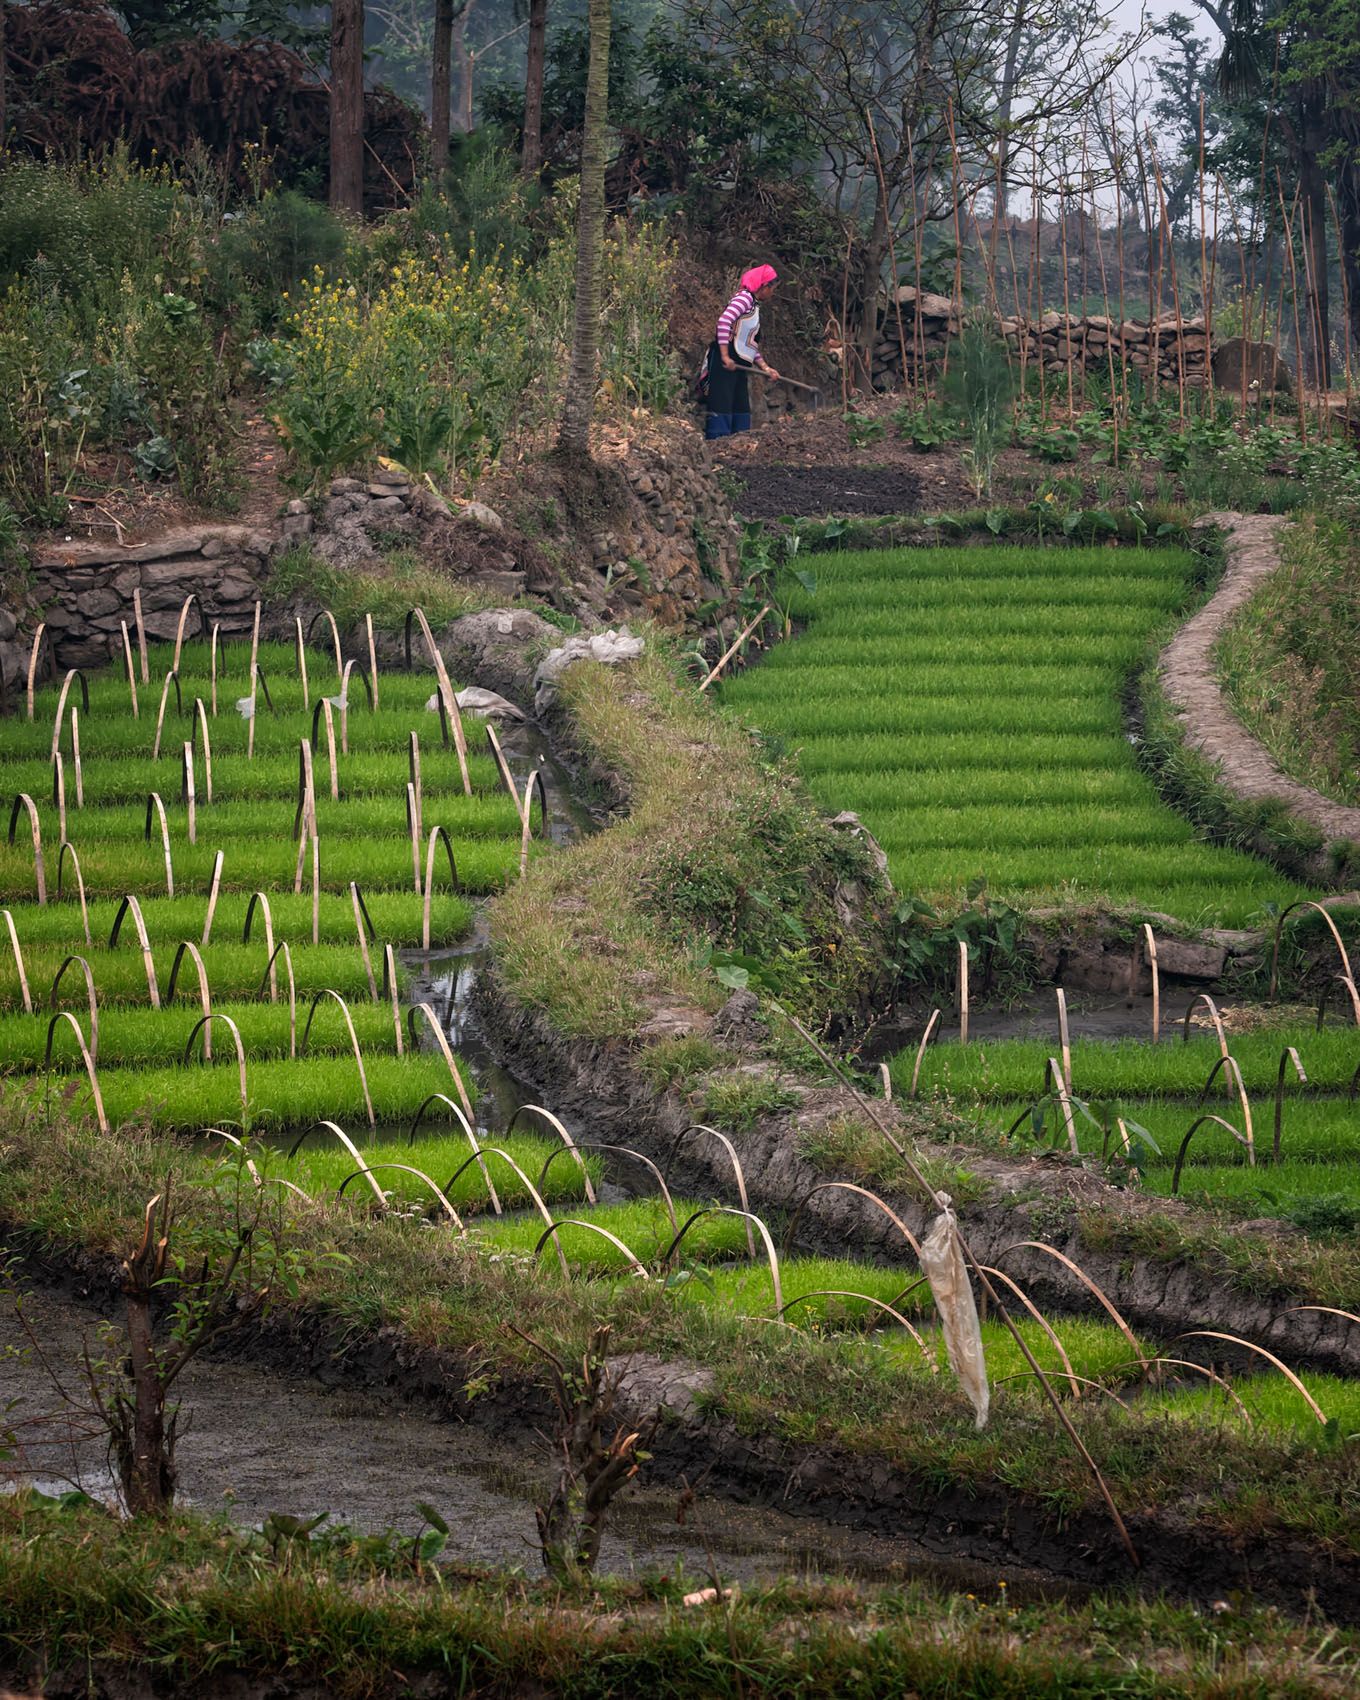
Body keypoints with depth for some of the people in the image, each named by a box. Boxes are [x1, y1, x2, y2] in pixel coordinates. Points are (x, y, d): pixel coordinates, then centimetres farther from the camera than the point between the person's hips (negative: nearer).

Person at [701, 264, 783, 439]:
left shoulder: (754, 306, 22)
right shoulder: (745, 298, -7)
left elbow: (752, 346, 24)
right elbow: (724, 321, -22)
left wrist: (766, 368, 14)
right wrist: (725, 356, -25)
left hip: (738, 365, 10)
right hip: (725, 362, -10)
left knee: (741, 410, 10)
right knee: (722, 405, -14)